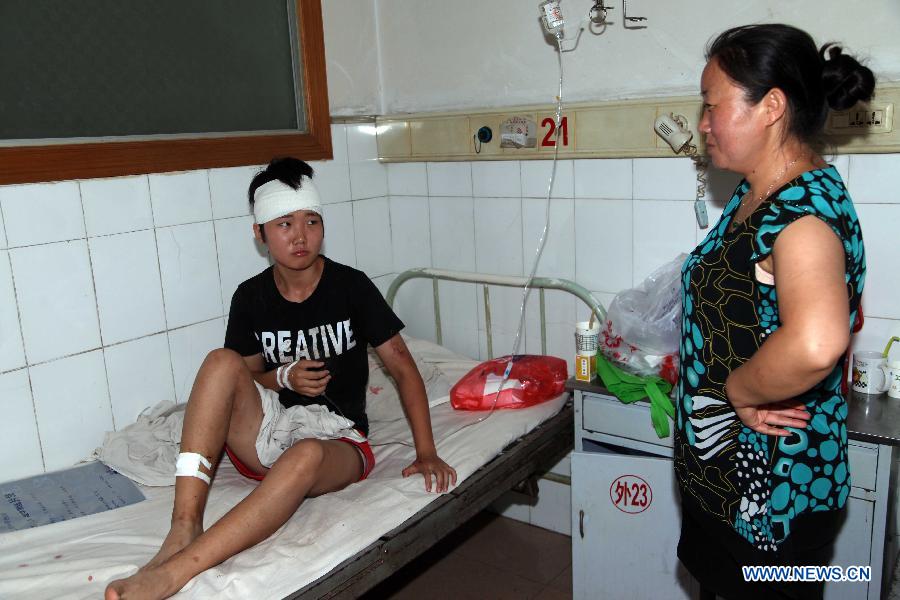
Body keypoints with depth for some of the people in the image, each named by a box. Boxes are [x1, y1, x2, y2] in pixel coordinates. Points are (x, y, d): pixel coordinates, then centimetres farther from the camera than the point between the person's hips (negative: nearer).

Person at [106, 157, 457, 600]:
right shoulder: (250, 297, 1)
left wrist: (426, 453, -11)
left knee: (304, 456, -39)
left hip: (337, 440, -3)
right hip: (267, 431, 3)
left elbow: (403, 368, -4)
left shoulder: (350, 286, -6)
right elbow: (246, 375, 12)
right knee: (222, 362, -24)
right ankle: (185, 527, -33)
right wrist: (284, 377, -12)